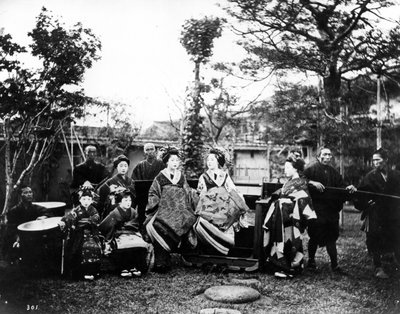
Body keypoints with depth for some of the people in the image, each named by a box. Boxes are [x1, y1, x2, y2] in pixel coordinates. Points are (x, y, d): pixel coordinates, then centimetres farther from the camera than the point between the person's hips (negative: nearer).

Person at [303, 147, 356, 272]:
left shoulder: (333, 172, 16)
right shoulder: (311, 168, -3)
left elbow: (340, 185, 13)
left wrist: (348, 188, -6)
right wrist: (312, 182, -26)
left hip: (331, 209, 5)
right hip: (316, 208, -5)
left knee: (331, 237, 7)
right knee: (315, 236, 0)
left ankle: (334, 264, 13)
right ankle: (311, 261, 17)